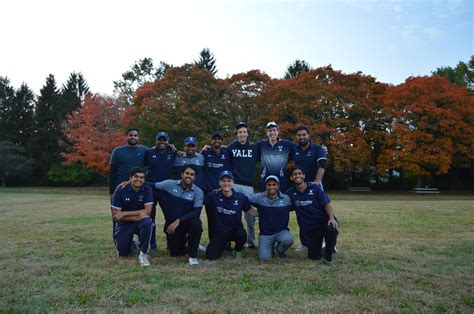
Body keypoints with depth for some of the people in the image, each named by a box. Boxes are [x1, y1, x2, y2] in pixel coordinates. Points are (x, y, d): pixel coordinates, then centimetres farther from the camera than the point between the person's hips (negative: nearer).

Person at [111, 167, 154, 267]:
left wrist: (124, 213, -23)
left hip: (141, 221, 0)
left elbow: (147, 211, -20)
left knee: (147, 222, -35)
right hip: (124, 223, 1)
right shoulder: (120, 190, -15)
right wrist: (137, 217, -27)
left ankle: (143, 253, -20)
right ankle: (131, 243, 30)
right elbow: (115, 215, -17)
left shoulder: (147, 189, -13)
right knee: (122, 253, -5)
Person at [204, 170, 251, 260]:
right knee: (210, 257, -12)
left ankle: (237, 250, 4)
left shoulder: (241, 197, -5)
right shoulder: (213, 196, -8)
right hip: (219, 231, 0)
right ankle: (223, 245, 24)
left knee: (242, 235, -35)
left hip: (236, 230, 0)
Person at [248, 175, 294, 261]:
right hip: (265, 234, 0)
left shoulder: (287, 199, -5)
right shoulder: (259, 197, -7)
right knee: (264, 258, -14)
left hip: (281, 231, 0)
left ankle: (279, 250, 6)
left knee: (288, 240, -33)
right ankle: (271, 246, 23)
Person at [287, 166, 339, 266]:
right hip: (309, 227, 2)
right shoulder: (290, 193, 0)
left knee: (332, 229, -37)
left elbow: (327, 205, -7)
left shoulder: (315, 188, -5)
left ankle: (328, 257, -13)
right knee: (314, 256, 0)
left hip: (324, 220, -2)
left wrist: (332, 218, -24)